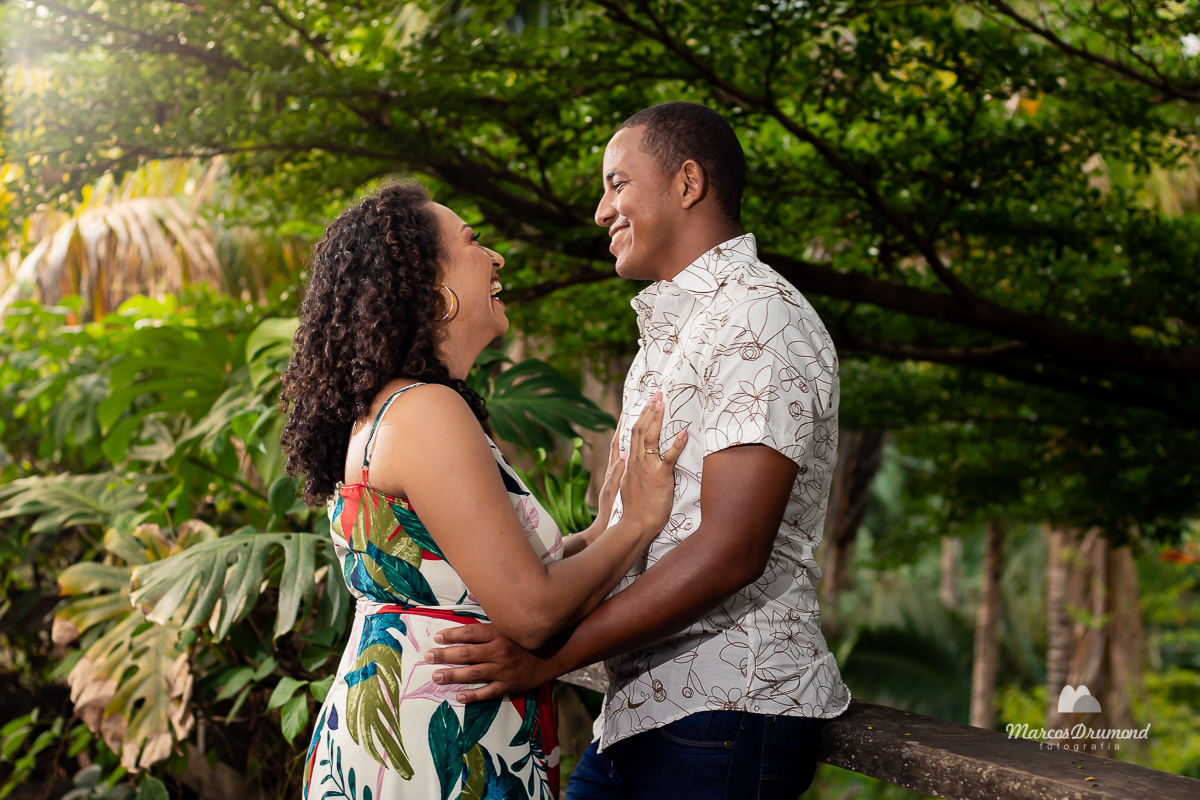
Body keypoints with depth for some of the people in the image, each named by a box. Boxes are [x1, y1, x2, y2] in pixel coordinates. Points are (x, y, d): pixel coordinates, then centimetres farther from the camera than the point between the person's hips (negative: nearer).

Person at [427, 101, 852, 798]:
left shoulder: (760, 318, -12)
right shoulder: (673, 326, 20)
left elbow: (730, 550, -21)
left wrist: (549, 655, -22)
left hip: (722, 713, -9)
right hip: (643, 709, 9)